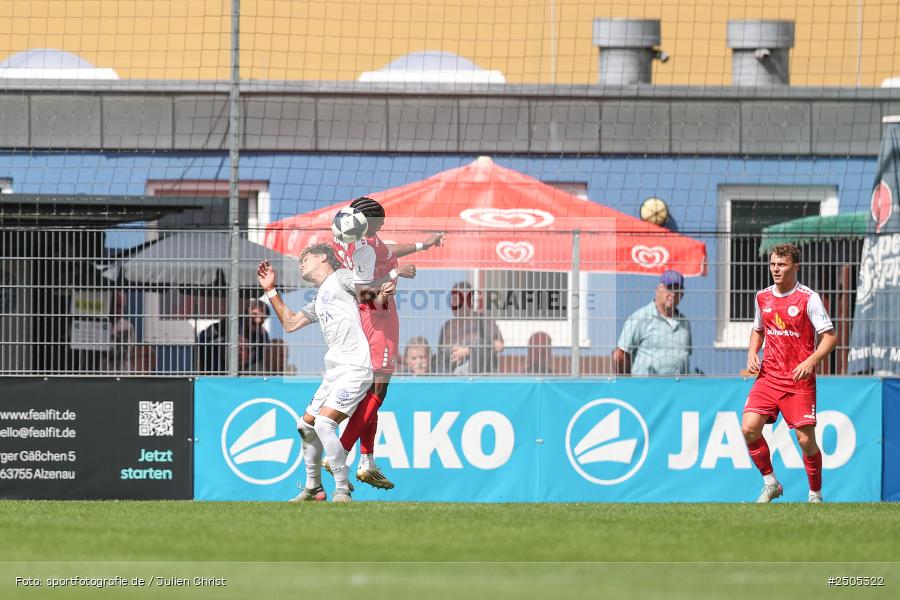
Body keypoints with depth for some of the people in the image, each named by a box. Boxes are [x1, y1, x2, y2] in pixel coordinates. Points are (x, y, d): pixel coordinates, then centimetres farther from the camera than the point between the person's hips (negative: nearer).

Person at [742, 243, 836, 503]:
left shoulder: (809, 299, -7)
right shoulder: (763, 297, 9)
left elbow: (830, 336, -7)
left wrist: (811, 361, -22)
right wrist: (752, 354, 6)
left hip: (799, 379, -4)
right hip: (768, 375, 4)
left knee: (805, 439, -7)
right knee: (749, 428, -13)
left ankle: (815, 494, 12)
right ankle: (770, 483, 6)